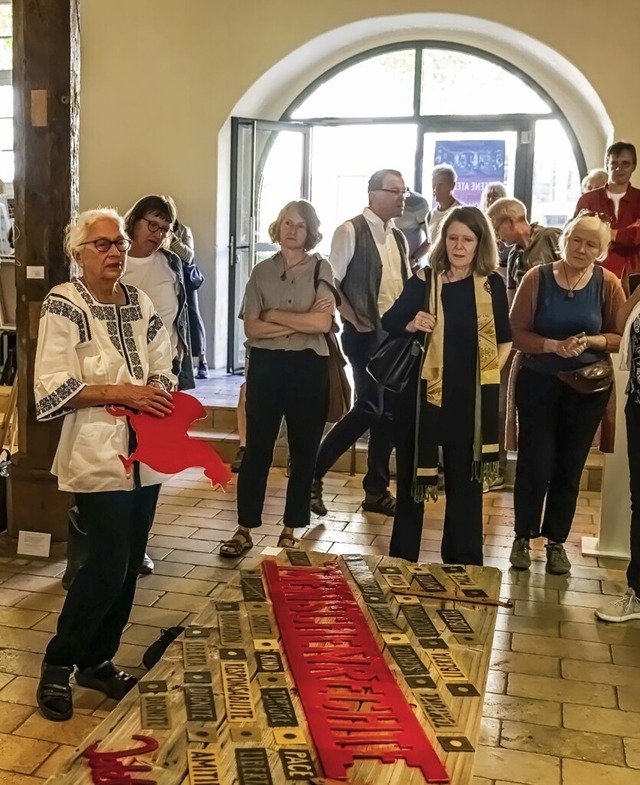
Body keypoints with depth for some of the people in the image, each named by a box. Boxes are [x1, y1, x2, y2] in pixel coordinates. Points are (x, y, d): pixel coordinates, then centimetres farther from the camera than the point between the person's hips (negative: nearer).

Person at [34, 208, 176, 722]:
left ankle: (98, 660, 27)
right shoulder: (63, 305, -9)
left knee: (129, 564, 10)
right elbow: (52, 389, -15)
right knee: (109, 564, -9)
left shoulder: (140, 304, 8)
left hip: (145, 451, 6)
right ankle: (58, 665, 11)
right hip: (98, 453, -6)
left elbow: (164, 371, 13)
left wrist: (159, 392, -9)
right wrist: (122, 392, -21)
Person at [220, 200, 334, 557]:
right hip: (267, 366, 1)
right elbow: (251, 328, -4)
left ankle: (290, 530, 20)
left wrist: (274, 315, -8)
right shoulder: (262, 271, 5)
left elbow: (322, 322, -13)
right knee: (257, 448, 3)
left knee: (304, 450, 7)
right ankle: (245, 529, 13)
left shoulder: (320, 268, 0)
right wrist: (300, 322, -12)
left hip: (308, 367, -1)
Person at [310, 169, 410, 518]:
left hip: (396, 334, 7)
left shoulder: (398, 238, 15)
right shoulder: (351, 231, -7)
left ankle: (376, 491, 18)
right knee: (369, 408, -13)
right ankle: (313, 473, 3)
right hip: (365, 333, -7)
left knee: (388, 411, 8)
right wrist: (353, 319, -16)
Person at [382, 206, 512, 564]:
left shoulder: (492, 284, 2)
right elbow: (388, 323, 2)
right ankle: (403, 559, 22)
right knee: (413, 475, 9)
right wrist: (411, 325, -17)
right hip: (423, 390, -1)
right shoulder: (424, 280, -1)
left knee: (466, 480, 9)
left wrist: (492, 371, 1)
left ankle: (462, 564, 23)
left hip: (471, 396, 1)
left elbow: (505, 337, 13)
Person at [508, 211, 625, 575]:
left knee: (570, 467, 11)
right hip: (539, 383, -1)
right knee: (535, 463, 0)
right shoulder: (537, 278, -8)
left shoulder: (608, 284, -5)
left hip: (588, 387, 2)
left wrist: (591, 341, -20)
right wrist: (553, 345, -24)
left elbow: (622, 337, -2)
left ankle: (557, 541, 26)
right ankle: (523, 537, 19)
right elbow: (517, 332, -9)